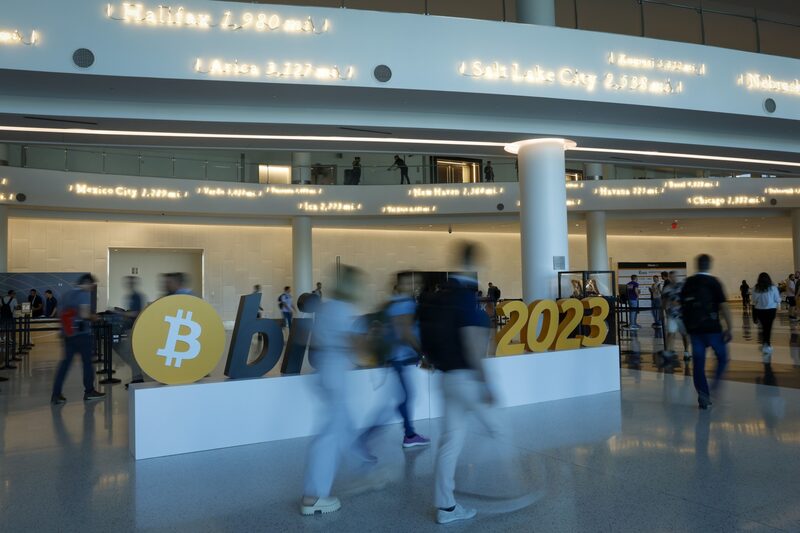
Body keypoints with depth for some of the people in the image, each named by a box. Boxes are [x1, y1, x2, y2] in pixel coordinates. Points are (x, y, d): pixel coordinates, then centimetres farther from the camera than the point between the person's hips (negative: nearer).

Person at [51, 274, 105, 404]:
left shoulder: (67, 294, 14)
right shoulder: (84, 294, -9)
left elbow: (62, 313, 16)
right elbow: (84, 314, -19)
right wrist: (93, 318, 1)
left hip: (68, 334, 7)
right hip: (82, 333, -7)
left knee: (65, 363, 7)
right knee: (87, 362, 5)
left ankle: (56, 395, 2)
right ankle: (89, 391, 14)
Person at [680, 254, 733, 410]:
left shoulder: (688, 283, 6)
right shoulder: (713, 282, -6)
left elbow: (682, 306, 11)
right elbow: (723, 306, -12)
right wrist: (729, 327, -9)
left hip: (694, 328, 4)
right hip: (712, 328, -4)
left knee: (698, 362, 6)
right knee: (722, 357, 13)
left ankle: (703, 396, 6)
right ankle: (716, 383, -4)